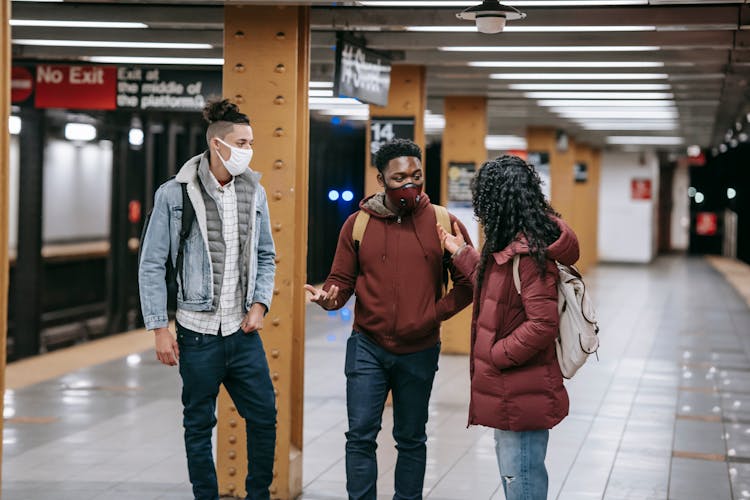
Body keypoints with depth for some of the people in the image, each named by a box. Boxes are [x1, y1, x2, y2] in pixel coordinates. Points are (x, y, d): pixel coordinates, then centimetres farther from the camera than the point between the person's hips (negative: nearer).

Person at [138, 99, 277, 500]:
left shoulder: (254, 192, 4)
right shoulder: (175, 194, -8)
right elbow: (152, 266, -5)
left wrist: (260, 304, 0)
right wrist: (159, 328, -8)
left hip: (243, 331, 4)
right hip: (198, 332, -4)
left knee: (264, 417, 5)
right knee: (199, 425, 7)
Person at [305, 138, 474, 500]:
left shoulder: (443, 223, -3)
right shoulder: (358, 223, 0)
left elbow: (468, 283, 0)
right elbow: (342, 279, 3)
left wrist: (436, 313, -14)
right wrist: (329, 295, -19)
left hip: (419, 352, 0)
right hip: (368, 347, 0)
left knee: (411, 439, 12)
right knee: (361, 436, -2)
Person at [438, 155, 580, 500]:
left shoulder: (530, 253, -22)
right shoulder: (514, 245, 9)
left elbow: (542, 324, -26)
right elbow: (494, 288, 23)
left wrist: (494, 355, -18)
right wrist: (461, 253, 27)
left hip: (522, 396, -11)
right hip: (510, 394, 11)